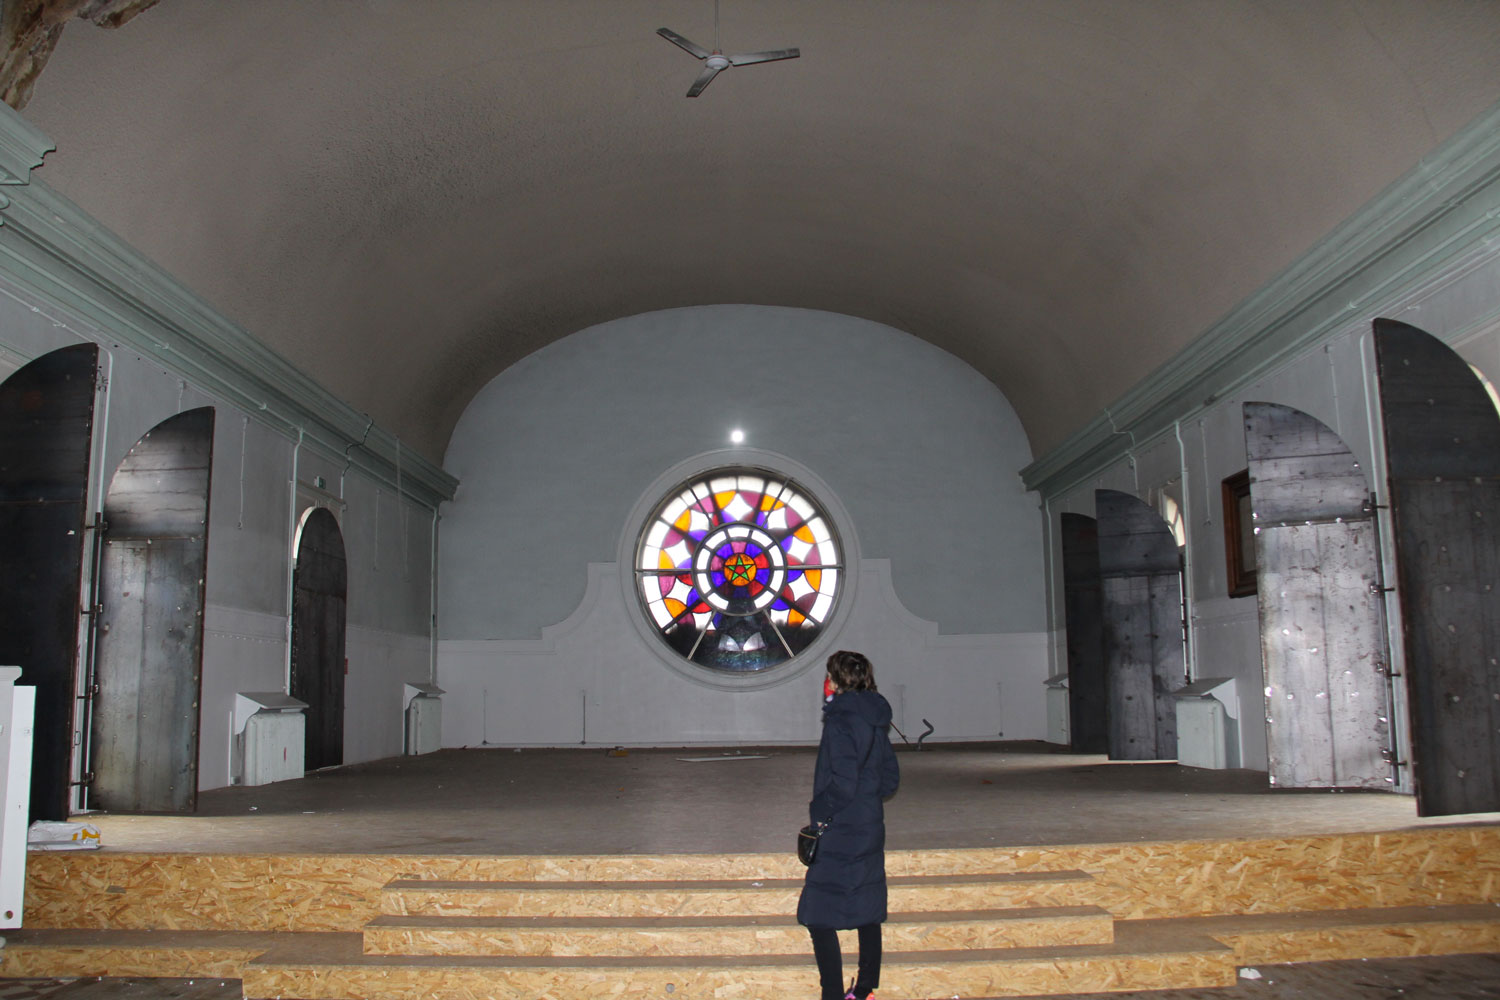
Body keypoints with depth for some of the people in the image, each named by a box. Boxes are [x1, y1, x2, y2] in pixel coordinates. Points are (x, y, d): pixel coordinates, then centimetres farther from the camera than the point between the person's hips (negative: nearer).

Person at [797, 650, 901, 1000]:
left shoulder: (841, 721, -16)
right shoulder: (875, 721, 8)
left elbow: (842, 784, -22)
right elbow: (891, 778, 13)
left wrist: (819, 811, -10)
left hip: (840, 836, -9)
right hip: (870, 830, 9)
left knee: (819, 918, -4)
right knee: (867, 911, 15)